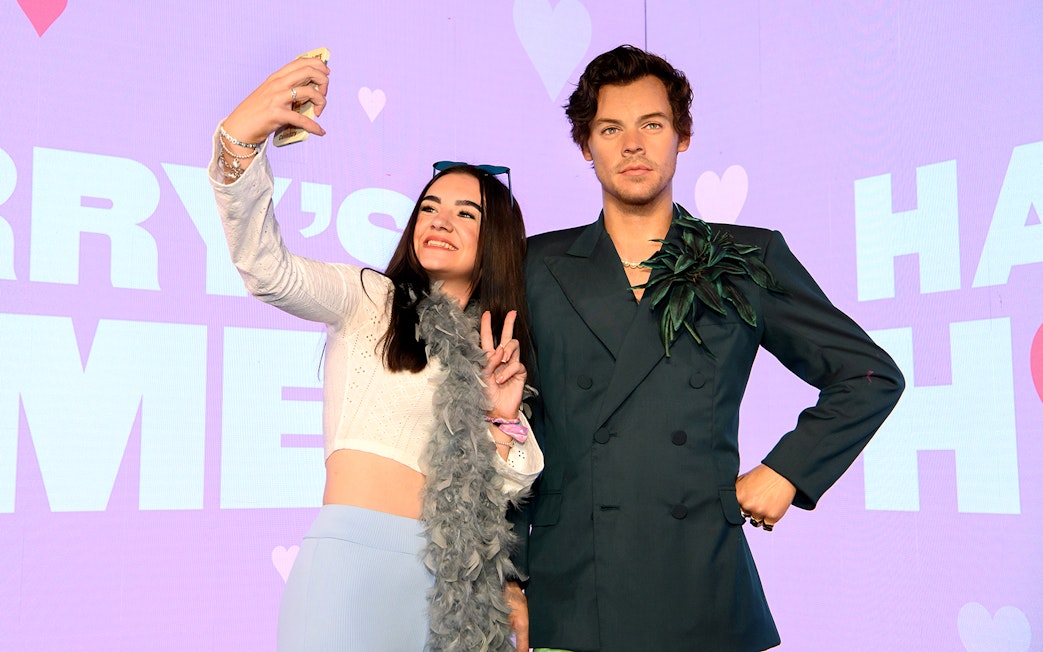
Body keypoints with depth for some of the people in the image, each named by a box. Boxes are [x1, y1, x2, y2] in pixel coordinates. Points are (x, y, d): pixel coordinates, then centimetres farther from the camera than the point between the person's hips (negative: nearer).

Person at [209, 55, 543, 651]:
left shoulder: (501, 352, 17)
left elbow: (500, 493, 14)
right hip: (356, 555, -4)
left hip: (453, 577, 4)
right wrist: (241, 138, -28)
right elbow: (267, 268, -14)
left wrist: (503, 417, -4)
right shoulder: (370, 301, 5)